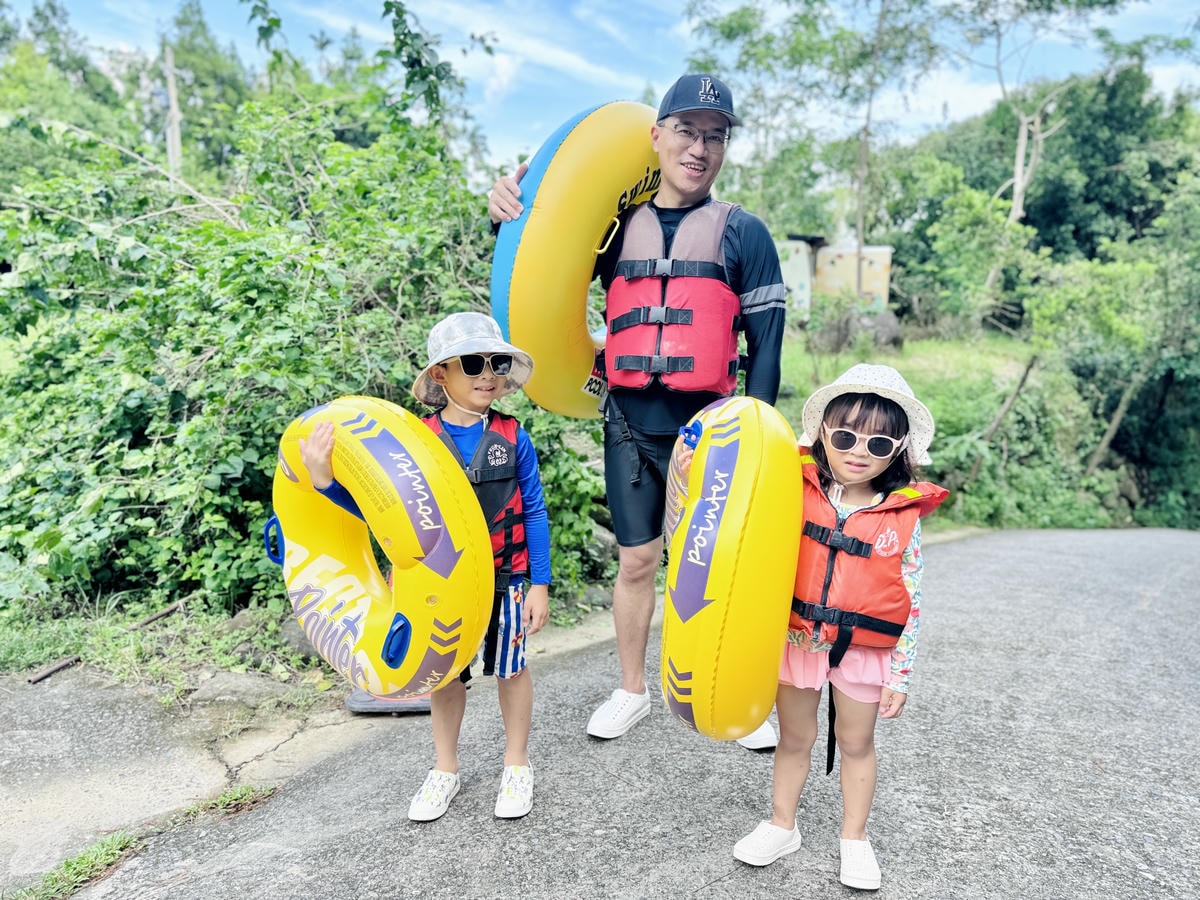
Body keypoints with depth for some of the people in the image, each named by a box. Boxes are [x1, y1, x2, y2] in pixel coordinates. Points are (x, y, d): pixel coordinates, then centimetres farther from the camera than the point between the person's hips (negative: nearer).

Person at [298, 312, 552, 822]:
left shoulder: (513, 439, -11)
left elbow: (534, 513, -5)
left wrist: (540, 584, -5)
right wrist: (325, 479, -21)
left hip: (504, 579, -1)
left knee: (510, 667, 14)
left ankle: (516, 764, 36)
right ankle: (445, 769, 38)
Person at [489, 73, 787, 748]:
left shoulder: (742, 232, 3)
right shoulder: (618, 227, 9)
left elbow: (767, 338, 1)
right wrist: (514, 215, -6)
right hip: (631, 425, 2)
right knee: (636, 560, 11)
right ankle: (632, 692, 30)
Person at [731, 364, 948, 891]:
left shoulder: (903, 517, -9)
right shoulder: (798, 491, -9)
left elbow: (911, 603, -4)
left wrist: (900, 675, -3)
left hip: (865, 649, 0)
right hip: (795, 639, 1)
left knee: (856, 743, 18)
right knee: (794, 737, 17)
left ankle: (854, 836, 40)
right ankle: (781, 826, 38)